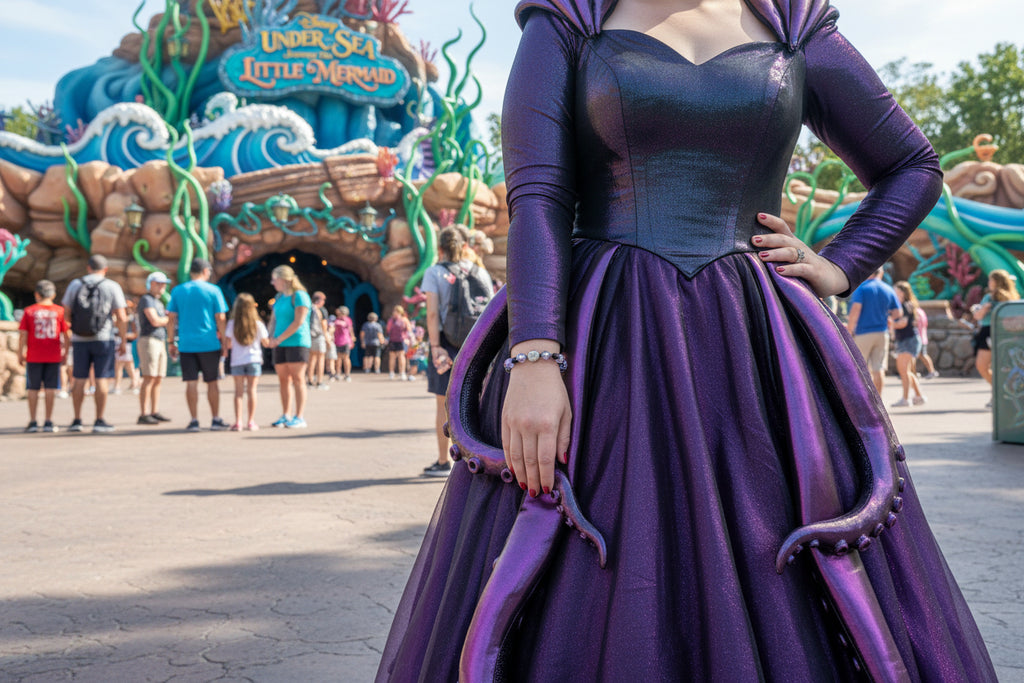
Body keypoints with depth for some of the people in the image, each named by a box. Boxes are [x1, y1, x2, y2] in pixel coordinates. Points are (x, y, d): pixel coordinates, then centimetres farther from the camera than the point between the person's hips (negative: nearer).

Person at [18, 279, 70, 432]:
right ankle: (48, 421, 2)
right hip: (54, 356, 0)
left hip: (34, 357, 0)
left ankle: (32, 422, 7)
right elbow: (67, 335, 1)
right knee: (50, 388, 4)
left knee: (33, 388, 8)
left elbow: (23, 335, -2)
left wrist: (20, 353, 5)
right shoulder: (60, 311, 1)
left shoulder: (29, 311, 0)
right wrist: (65, 353, 9)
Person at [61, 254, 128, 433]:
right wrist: (124, 341, 2)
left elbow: (65, 312, 3)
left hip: (79, 340, 3)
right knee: (101, 380, -1)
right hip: (103, 339, -2)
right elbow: (122, 318, -5)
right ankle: (99, 421, -1)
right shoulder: (112, 287, -1)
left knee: (80, 380, 9)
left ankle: (77, 420, 11)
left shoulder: (75, 285, 6)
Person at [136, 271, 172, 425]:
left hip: (160, 342, 9)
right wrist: (168, 319, -1)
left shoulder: (159, 302, 23)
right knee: (149, 379, -12)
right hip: (149, 341, -9)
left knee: (158, 379, 7)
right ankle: (143, 415, -13)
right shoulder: (146, 300, -7)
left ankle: (155, 412, 11)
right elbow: (155, 321, -18)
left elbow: (164, 320, 20)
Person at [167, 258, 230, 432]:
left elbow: (171, 318, 5)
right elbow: (221, 318, -3)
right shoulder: (213, 290, -2)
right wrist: (224, 341, 4)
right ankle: (215, 420, 11)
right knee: (212, 382, 8)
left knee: (191, 383, 3)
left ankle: (194, 420, 3)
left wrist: (171, 341, 11)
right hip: (209, 344, -2)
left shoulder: (177, 291, 6)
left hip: (186, 344, 2)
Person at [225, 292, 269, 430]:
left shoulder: (231, 324, -3)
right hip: (254, 360, 0)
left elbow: (228, 345, -1)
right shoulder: (258, 324, -2)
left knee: (239, 391, 3)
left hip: (237, 362, 0)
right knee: (251, 390, 3)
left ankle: (238, 422, -2)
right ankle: (251, 421, 4)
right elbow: (266, 343, 4)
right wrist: (271, 336, 24)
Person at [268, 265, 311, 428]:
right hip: (280, 345, 7)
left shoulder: (299, 296, -8)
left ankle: (299, 417, -6)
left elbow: (298, 322, -15)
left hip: (297, 343, -7)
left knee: (298, 379, -6)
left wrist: (279, 339, -13)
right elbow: (274, 319, 21)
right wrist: (272, 337, 3)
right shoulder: (279, 298, 16)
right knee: (283, 380, 7)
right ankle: (285, 416, 13)